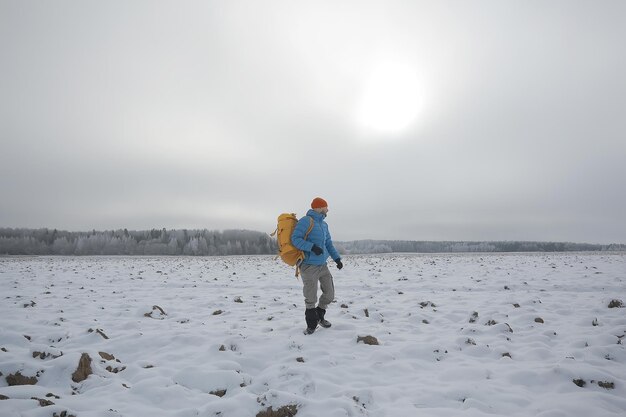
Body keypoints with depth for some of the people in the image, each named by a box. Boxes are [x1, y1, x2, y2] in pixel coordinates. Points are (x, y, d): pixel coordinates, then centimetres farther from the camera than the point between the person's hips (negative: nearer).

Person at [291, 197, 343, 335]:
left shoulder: (324, 224, 16)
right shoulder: (306, 221, -10)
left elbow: (329, 243, 20)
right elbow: (295, 239, -15)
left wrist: (337, 258, 7)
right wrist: (312, 247, -25)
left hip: (323, 265, 8)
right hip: (309, 266, -8)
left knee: (329, 294, 12)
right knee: (311, 299, 0)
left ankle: (320, 316, 35)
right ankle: (311, 324, 18)